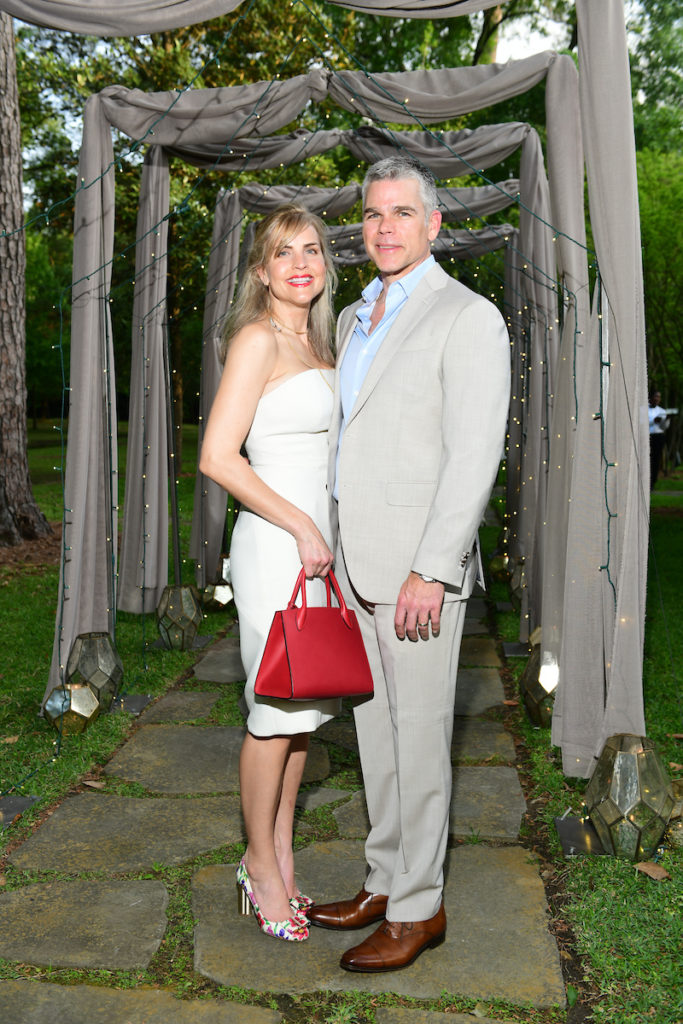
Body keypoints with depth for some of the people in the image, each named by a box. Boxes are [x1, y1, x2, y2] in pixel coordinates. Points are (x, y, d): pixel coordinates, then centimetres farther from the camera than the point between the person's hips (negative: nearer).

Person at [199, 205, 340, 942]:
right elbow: (218, 456, -18)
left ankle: (281, 854, 29)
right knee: (274, 715, 2)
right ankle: (260, 862, 22)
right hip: (276, 544, -8)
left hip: (321, 542, 8)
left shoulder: (316, 345, 15)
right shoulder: (258, 338, -10)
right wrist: (301, 527, -16)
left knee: (304, 709, 14)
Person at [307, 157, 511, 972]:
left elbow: (474, 456, -15)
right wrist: (332, 548, 17)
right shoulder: (354, 318, 17)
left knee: (419, 736, 3)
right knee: (375, 730, 15)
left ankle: (418, 907, 19)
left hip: (419, 567, -7)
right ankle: (384, 881, 31)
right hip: (356, 562, 8)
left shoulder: (468, 318, -8)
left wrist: (431, 571, -20)